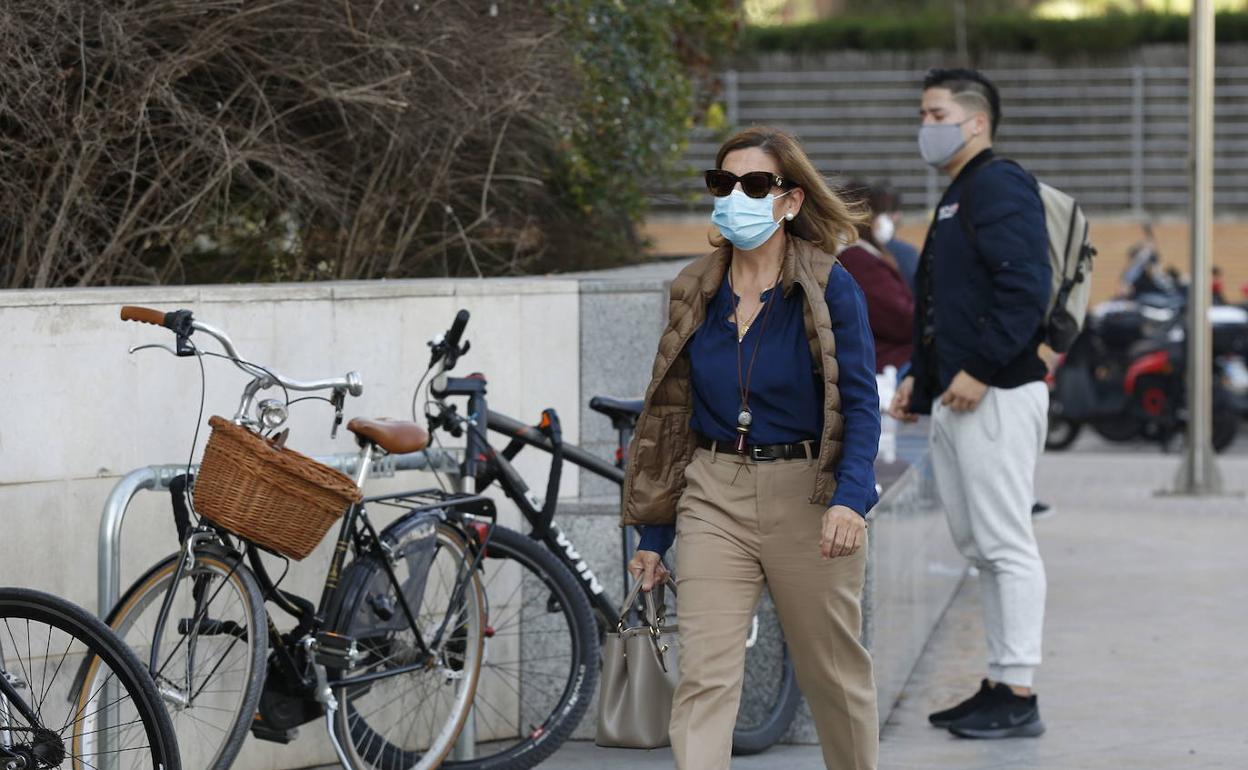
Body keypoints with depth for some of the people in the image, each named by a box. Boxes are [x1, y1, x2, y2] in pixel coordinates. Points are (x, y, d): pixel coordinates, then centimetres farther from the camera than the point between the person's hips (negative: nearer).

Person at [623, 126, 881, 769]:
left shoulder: (830, 288, -6)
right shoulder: (696, 292, 7)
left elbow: (860, 403, -12)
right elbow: (671, 414, 11)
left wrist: (850, 498, -29)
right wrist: (653, 535, 10)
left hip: (805, 497, -3)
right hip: (714, 498, 3)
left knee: (833, 671, 10)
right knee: (703, 676, -8)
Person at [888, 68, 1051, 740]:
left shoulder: (999, 186, -11)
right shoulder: (957, 197, 21)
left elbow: (1024, 287, -22)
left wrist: (979, 370, -23)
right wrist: (919, 376, 19)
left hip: (996, 400, -11)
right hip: (954, 403, 11)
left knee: (1007, 547, -8)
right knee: (981, 550, 13)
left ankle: (1017, 696, -6)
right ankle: (998, 685, 18)